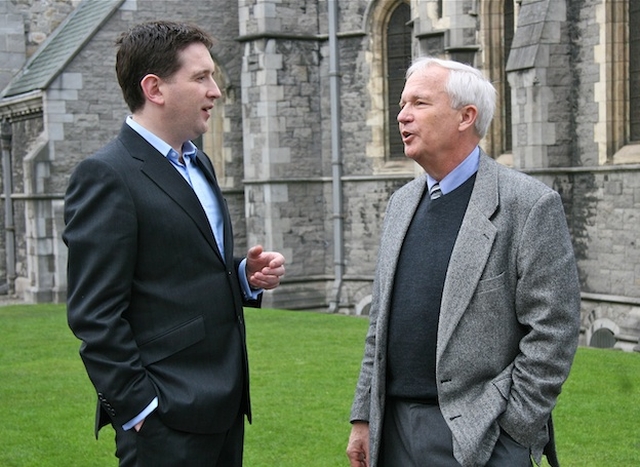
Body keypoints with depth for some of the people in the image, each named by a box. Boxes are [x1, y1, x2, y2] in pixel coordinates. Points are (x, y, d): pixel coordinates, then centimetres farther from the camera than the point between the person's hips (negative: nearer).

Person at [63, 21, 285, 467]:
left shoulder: (197, 164, 15)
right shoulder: (106, 176, -13)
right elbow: (96, 316, -16)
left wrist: (247, 276, 5)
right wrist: (140, 410, -17)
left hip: (225, 406, 8)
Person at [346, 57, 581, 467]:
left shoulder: (530, 204, -9)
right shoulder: (401, 203, 11)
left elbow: (553, 333, -12)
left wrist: (507, 431, -13)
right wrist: (363, 417, 11)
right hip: (393, 428, 6)